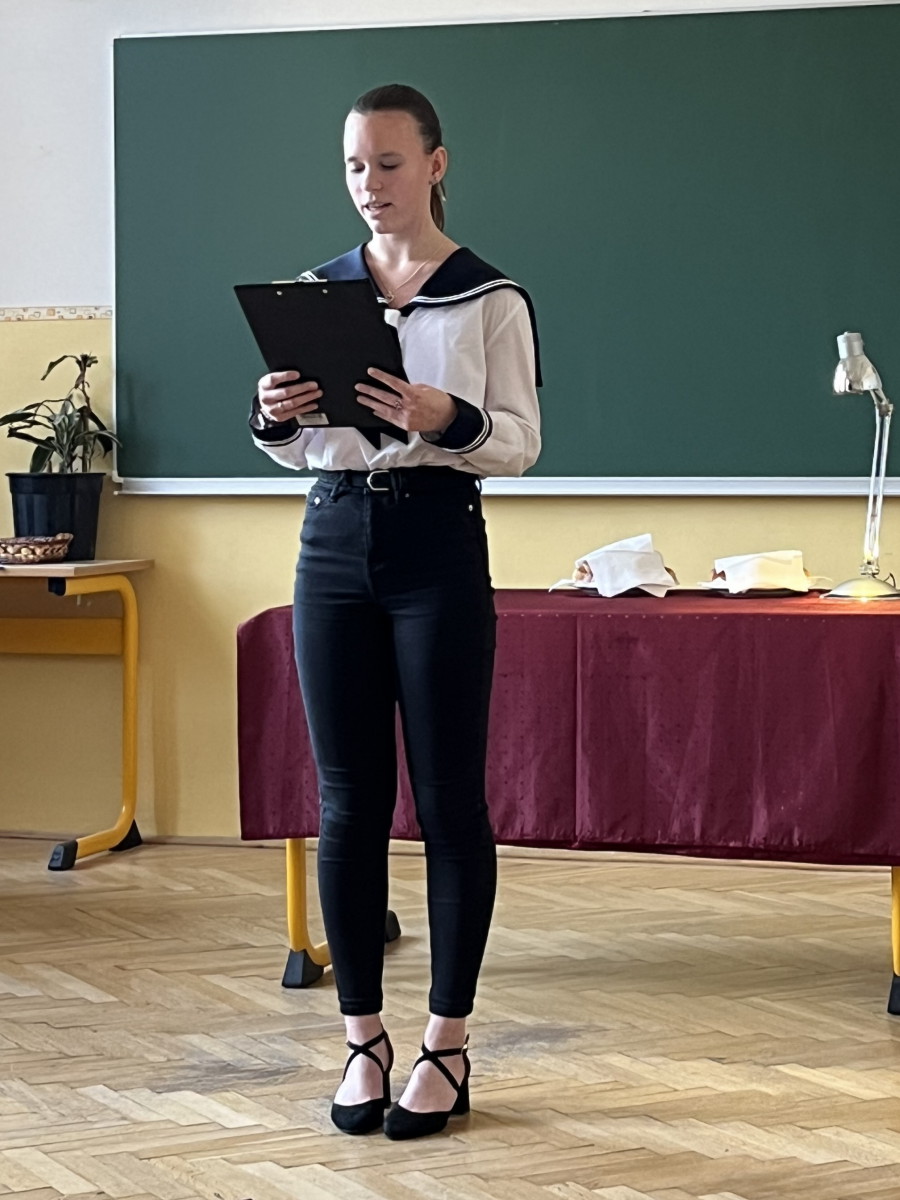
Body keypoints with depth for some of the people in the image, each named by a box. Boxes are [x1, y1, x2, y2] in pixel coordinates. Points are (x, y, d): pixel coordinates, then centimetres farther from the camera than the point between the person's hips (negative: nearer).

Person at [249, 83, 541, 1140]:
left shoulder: (490, 298, -2)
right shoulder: (314, 292, 9)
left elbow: (519, 445, -6)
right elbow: (297, 448, 12)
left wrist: (446, 420, -26)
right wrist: (273, 418, -10)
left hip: (438, 546, -3)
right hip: (333, 542, 4)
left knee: (448, 799, 1)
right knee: (348, 801, 5)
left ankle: (446, 1043, 11)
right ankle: (363, 1037, 15)